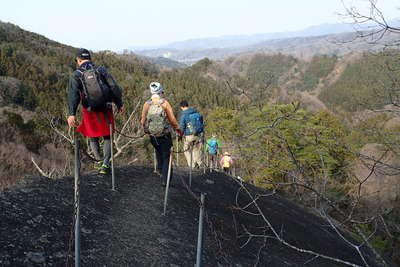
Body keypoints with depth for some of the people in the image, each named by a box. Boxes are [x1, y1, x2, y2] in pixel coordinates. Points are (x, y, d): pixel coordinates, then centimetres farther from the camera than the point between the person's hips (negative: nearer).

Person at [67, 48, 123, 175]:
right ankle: (105, 165, 5)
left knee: (93, 137, 21)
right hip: (106, 110, 1)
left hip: (90, 112, -1)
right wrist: (119, 104, 3)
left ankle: (99, 161, 31)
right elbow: (114, 87, -5)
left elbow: (73, 94, -15)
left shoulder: (76, 75, -2)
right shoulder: (101, 70, 2)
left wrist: (72, 114, -21)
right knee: (107, 137, 13)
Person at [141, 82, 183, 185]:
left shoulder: (146, 104, -4)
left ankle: (160, 168, 36)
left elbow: (143, 121, -1)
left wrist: (145, 130, 19)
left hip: (152, 137, 3)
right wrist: (179, 130, 3)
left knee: (158, 151, 31)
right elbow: (172, 120, -12)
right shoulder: (165, 103, -12)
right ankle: (165, 179, 3)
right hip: (165, 136, -3)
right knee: (166, 157, 7)